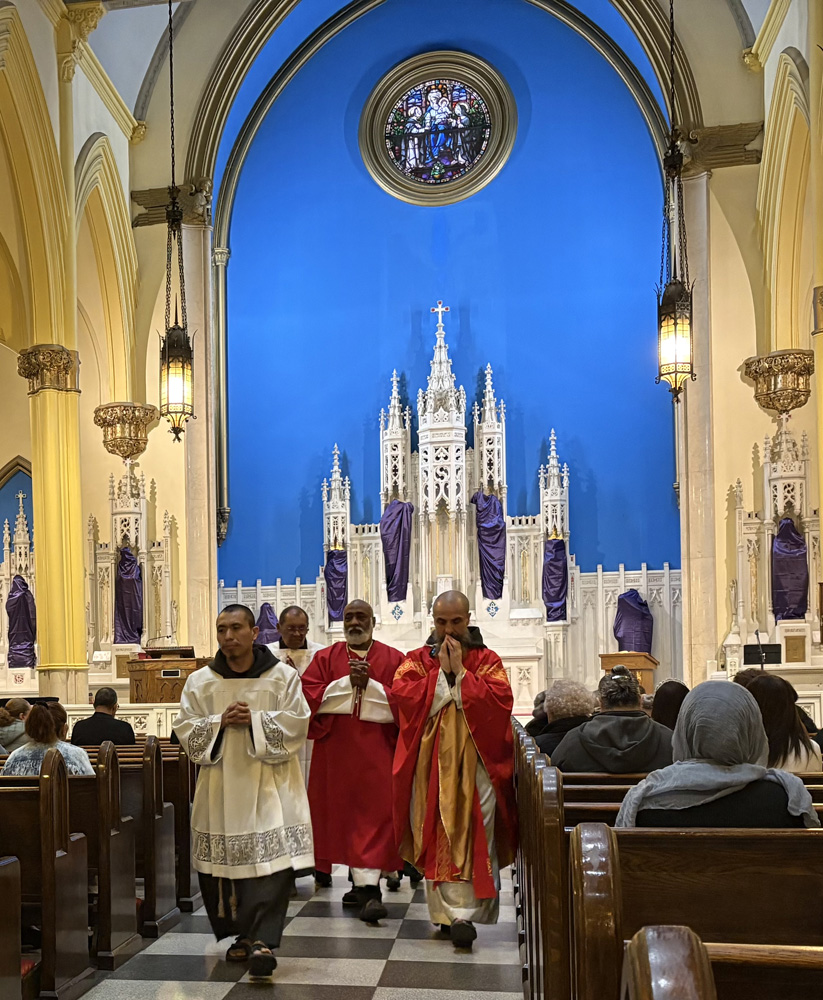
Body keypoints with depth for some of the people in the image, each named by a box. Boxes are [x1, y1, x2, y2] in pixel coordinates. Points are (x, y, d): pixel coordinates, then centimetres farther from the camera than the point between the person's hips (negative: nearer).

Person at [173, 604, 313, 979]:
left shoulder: (283, 676, 1)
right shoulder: (200, 681, 7)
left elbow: (296, 723, -5)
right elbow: (185, 728, 3)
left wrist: (255, 720, -15)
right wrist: (220, 722, -12)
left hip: (269, 783, -2)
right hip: (221, 784, 3)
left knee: (271, 860, -12)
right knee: (225, 862, 6)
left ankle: (261, 940, -9)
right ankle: (242, 936, 22)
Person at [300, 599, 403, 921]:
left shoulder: (393, 659, 3)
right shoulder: (324, 658, 7)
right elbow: (309, 696, -5)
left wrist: (369, 685, -16)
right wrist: (348, 683, -12)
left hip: (377, 755, -2)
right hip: (337, 753, 3)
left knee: (374, 814, -10)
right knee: (345, 815, 8)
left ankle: (367, 887, -11)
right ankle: (363, 882, 22)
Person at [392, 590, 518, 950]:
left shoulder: (487, 660, 7)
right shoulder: (417, 660, 10)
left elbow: (500, 700, -11)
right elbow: (402, 695, -8)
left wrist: (460, 673, -11)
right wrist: (443, 672, -10)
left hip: (476, 762, -1)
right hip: (432, 765, 1)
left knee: (475, 836, -8)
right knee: (437, 838, 3)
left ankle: (463, 915, -6)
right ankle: (448, 913, 15)